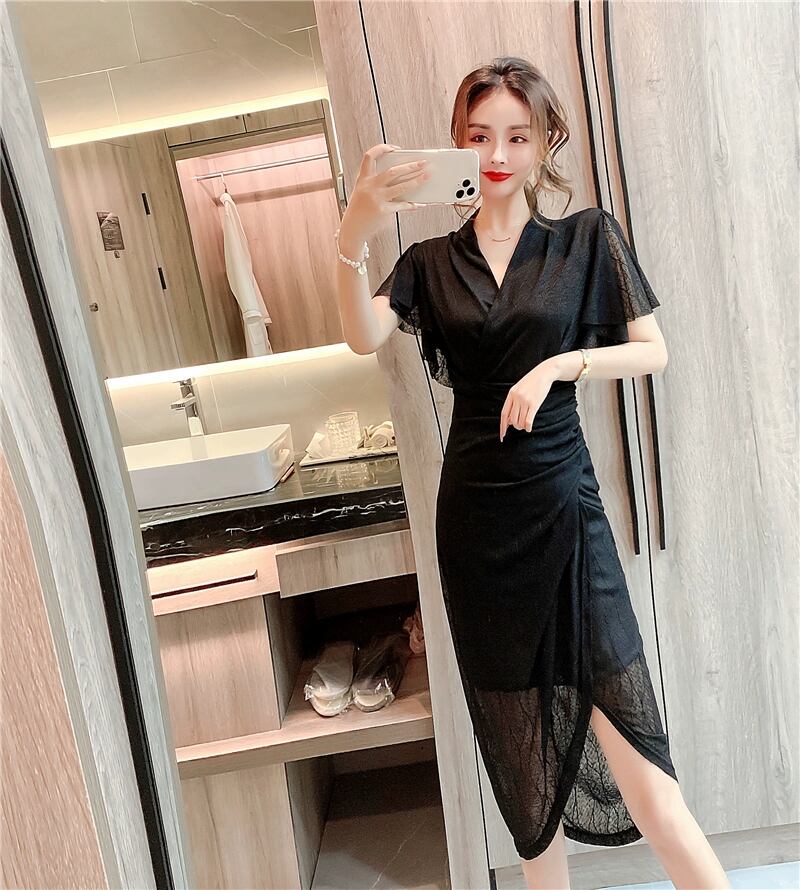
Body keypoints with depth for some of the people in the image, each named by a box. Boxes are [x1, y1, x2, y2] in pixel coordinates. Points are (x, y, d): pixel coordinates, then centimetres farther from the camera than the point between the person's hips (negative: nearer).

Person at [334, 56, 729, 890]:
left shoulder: (588, 237, 5)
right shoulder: (431, 261, 7)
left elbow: (654, 352, 2)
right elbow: (364, 337, -11)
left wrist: (561, 364, -15)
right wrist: (353, 239, -28)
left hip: (561, 503, -2)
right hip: (475, 514, 2)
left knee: (624, 734, -5)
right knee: (522, 748, 14)